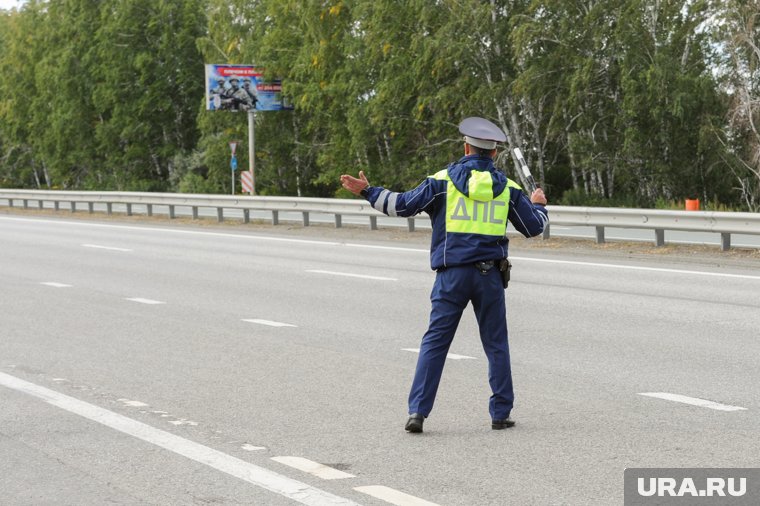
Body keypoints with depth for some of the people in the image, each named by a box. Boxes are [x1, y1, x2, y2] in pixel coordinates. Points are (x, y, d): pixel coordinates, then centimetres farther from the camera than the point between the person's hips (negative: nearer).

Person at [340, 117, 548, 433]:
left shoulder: (444, 180, 1)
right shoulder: (506, 187, 7)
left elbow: (403, 205, 0)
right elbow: (534, 227, 13)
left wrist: (368, 192, 14)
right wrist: (538, 205, 35)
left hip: (452, 274, -1)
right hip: (490, 275, 1)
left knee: (434, 342, 0)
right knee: (496, 345, 10)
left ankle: (417, 411, -5)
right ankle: (501, 413, 11)